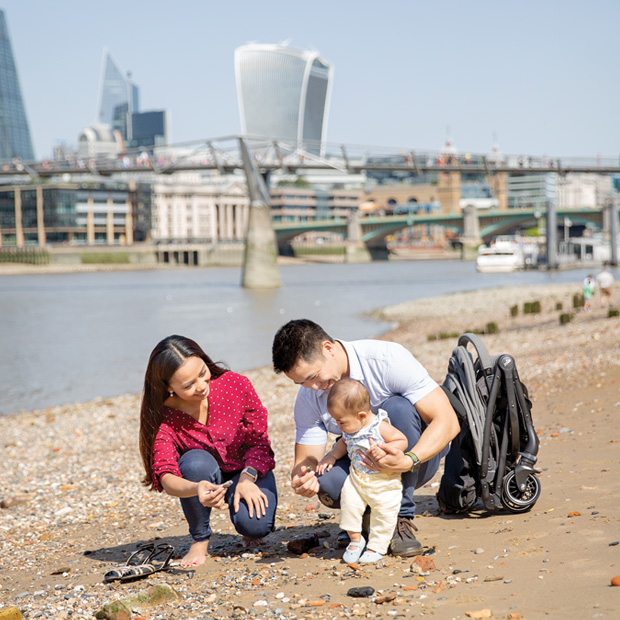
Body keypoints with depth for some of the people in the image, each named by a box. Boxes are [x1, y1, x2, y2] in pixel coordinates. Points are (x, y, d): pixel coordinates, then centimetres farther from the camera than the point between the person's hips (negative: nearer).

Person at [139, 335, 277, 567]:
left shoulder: (236, 385, -23)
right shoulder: (162, 417, -24)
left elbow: (259, 441, -12)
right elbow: (167, 477, -33)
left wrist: (248, 478, -31)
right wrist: (197, 490, -55)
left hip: (249, 470, 0)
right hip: (204, 478, 0)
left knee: (255, 525, -30)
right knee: (196, 462, -36)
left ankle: (250, 530, 11)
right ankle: (200, 540, -11)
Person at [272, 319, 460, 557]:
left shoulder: (387, 359, -25)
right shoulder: (307, 400, -10)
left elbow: (448, 421, -28)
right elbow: (305, 460, -7)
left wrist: (408, 461, -44)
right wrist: (302, 479, -32)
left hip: (420, 452, -3)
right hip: (365, 466, 3)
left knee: (397, 406, -33)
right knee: (329, 488, -30)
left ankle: (401, 517, -21)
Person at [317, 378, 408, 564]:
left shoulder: (380, 427, -23)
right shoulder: (350, 429, -3)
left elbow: (402, 441, -18)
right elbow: (344, 442, 18)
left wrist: (383, 450, -31)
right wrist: (332, 456, 4)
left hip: (384, 481, -5)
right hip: (356, 478, 5)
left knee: (383, 513, -1)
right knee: (349, 504, -7)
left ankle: (377, 547, 17)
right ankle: (355, 539, 12)